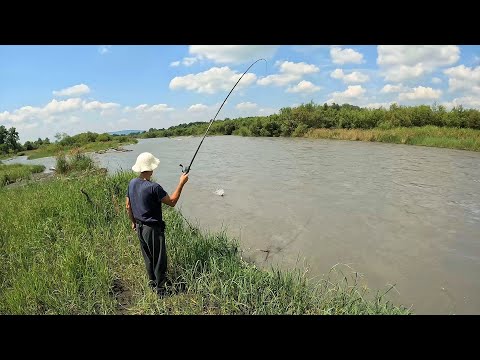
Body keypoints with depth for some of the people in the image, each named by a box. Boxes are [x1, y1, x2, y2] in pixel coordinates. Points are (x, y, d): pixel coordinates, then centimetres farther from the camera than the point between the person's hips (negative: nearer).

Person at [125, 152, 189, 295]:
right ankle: (160, 287, 20)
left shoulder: (132, 183, -2)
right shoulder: (153, 187, -26)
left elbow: (128, 206, 8)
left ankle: (152, 281, 40)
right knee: (159, 259, 7)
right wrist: (181, 183, -14)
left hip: (140, 227, 8)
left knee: (148, 256, 23)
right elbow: (172, 202, -18)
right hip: (153, 228, -8)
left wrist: (133, 222, 22)